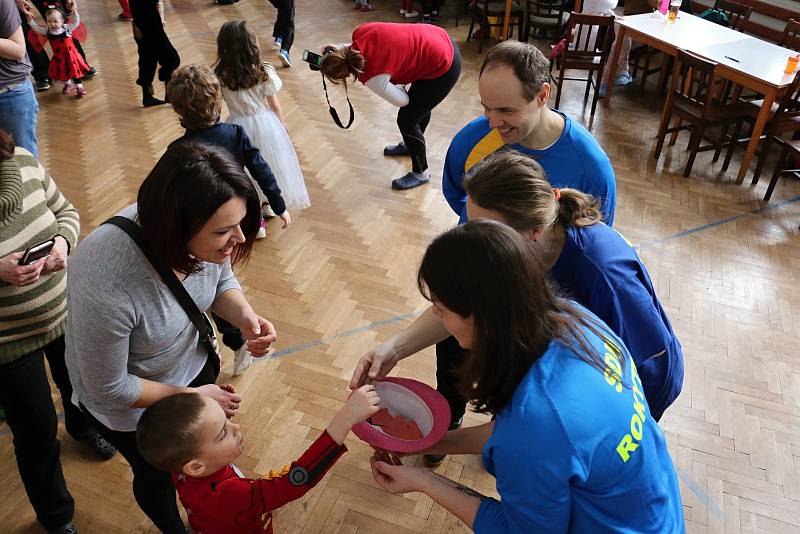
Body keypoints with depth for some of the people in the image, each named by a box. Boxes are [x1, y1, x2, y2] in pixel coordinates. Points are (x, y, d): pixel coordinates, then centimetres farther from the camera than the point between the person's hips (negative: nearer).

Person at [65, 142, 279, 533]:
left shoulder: (206, 236, -29)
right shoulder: (105, 286, -43)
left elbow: (222, 282, -6)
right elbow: (108, 389, -27)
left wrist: (244, 315, -26)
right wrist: (190, 397, -18)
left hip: (194, 362, 4)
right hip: (130, 399, -4)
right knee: (157, 475, 25)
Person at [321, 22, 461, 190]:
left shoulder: (372, 78, -26)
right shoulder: (359, 33, -11)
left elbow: (402, 100, -13)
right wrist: (340, 47, 1)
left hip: (443, 68, -8)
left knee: (406, 120, 5)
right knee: (420, 105, 29)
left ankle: (420, 173, 25)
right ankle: (411, 145, 54)